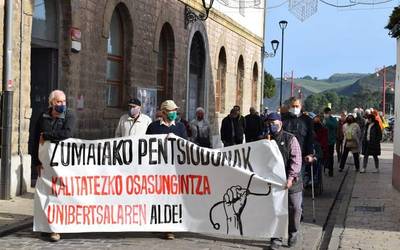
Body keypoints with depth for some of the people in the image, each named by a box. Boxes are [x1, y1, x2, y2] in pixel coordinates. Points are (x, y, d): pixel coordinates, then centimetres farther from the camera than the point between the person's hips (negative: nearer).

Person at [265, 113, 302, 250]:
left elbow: (296, 160, -12)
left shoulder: (290, 138, -6)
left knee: (295, 208, 5)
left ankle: (293, 233, 28)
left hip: (292, 181, -2)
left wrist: (291, 177, -22)